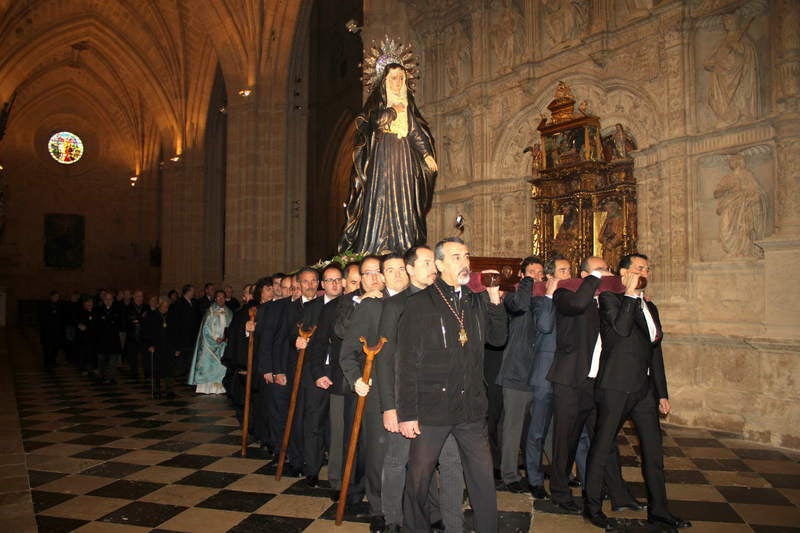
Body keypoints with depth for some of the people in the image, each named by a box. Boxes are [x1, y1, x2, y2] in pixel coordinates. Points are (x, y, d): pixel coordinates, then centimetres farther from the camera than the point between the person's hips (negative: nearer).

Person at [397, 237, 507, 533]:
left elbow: (498, 339, 10)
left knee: (483, 477, 9)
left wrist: (495, 301, -2)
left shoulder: (477, 302, 9)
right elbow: (406, 363, -8)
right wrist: (406, 413, -10)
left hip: (471, 409, 4)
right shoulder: (419, 304, -7)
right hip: (431, 409, -4)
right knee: (418, 477, 9)